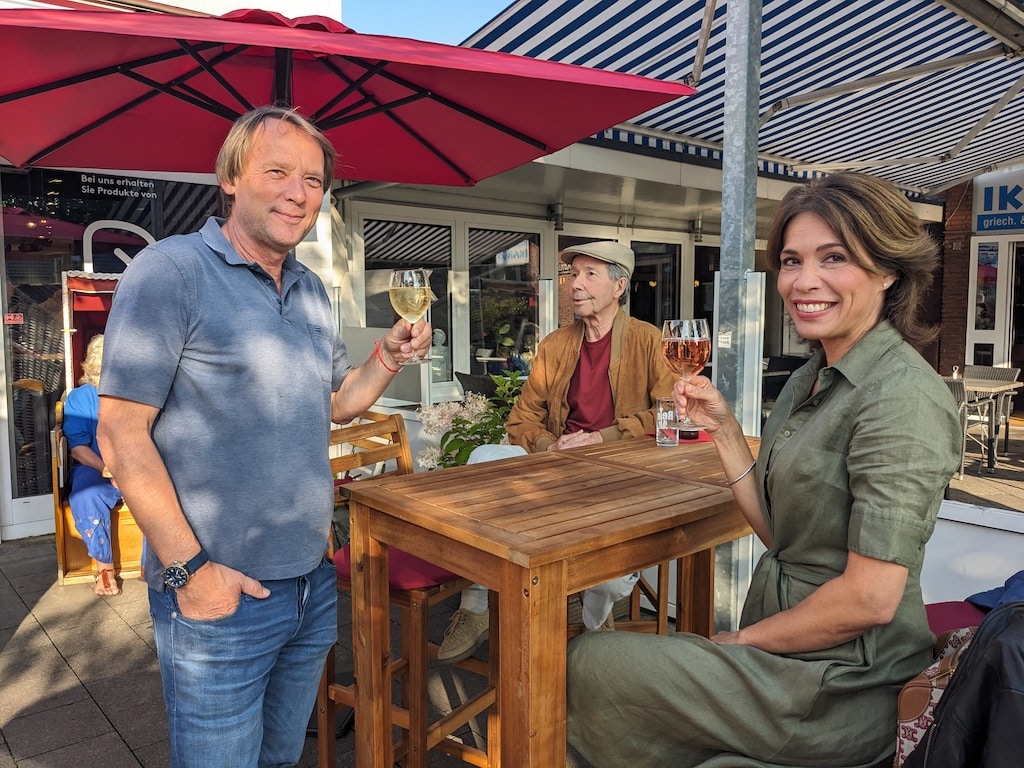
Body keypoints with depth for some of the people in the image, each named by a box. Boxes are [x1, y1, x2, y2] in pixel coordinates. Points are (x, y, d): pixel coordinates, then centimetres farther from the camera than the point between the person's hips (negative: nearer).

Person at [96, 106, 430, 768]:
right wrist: (189, 569, -18)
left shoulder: (314, 291, 9)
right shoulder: (170, 271, -13)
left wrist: (389, 358, -2)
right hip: (219, 592, -6)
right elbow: (122, 433, -15)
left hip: (314, 583, 6)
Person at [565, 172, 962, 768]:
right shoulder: (809, 381, 6)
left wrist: (742, 640, -10)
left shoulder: (901, 394, -20)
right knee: (596, 658, 2)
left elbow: (871, 598, -23)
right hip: (787, 648, 7)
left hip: (843, 687, -7)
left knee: (588, 665, -5)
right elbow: (778, 531, 6)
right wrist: (723, 427, -2)